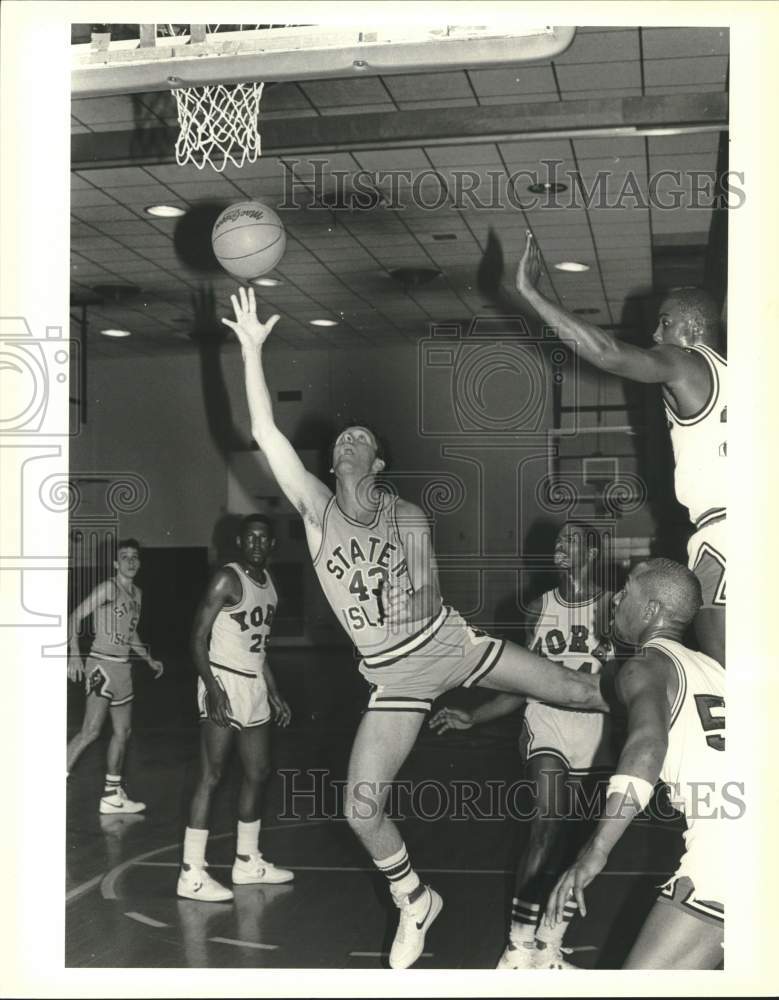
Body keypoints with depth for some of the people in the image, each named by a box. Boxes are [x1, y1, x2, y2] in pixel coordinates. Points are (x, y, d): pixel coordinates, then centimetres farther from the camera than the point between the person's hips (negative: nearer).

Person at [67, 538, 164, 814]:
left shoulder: (137, 593, 14)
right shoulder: (108, 588, -10)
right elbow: (76, 616, -15)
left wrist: (149, 660, 27)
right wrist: (74, 654, -24)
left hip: (123, 666, 8)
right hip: (102, 664, -8)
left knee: (122, 732, 12)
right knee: (91, 730, -19)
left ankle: (112, 796, 21)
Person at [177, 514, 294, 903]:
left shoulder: (268, 581, 13)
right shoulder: (227, 579, -13)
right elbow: (199, 636, -16)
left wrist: (273, 693, 20)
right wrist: (211, 688, -26)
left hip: (254, 685, 9)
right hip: (224, 683, -9)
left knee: (259, 772, 14)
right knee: (211, 775, -8)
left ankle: (248, 862, 27)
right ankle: (192, 874, -5)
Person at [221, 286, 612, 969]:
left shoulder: (410, 520, -2)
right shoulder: (317, 509, -4)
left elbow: (428, 601, 4)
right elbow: (266, 432, -16)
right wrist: (251, 349, -20)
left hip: (447, 641, 0)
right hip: (395, 676, 0)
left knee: (583, 692, 0)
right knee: (362, 809, -6)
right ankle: (415, 902, 19)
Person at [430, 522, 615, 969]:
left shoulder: (614, 607, -2)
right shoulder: (540, 608, 6)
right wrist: (472, 717, 6)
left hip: (597, 738, 0)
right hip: (547, 728, 0)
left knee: (574, 845, 7)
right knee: (548, 828, -18)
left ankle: (548, 950, 22)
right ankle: (520, 948, -10)